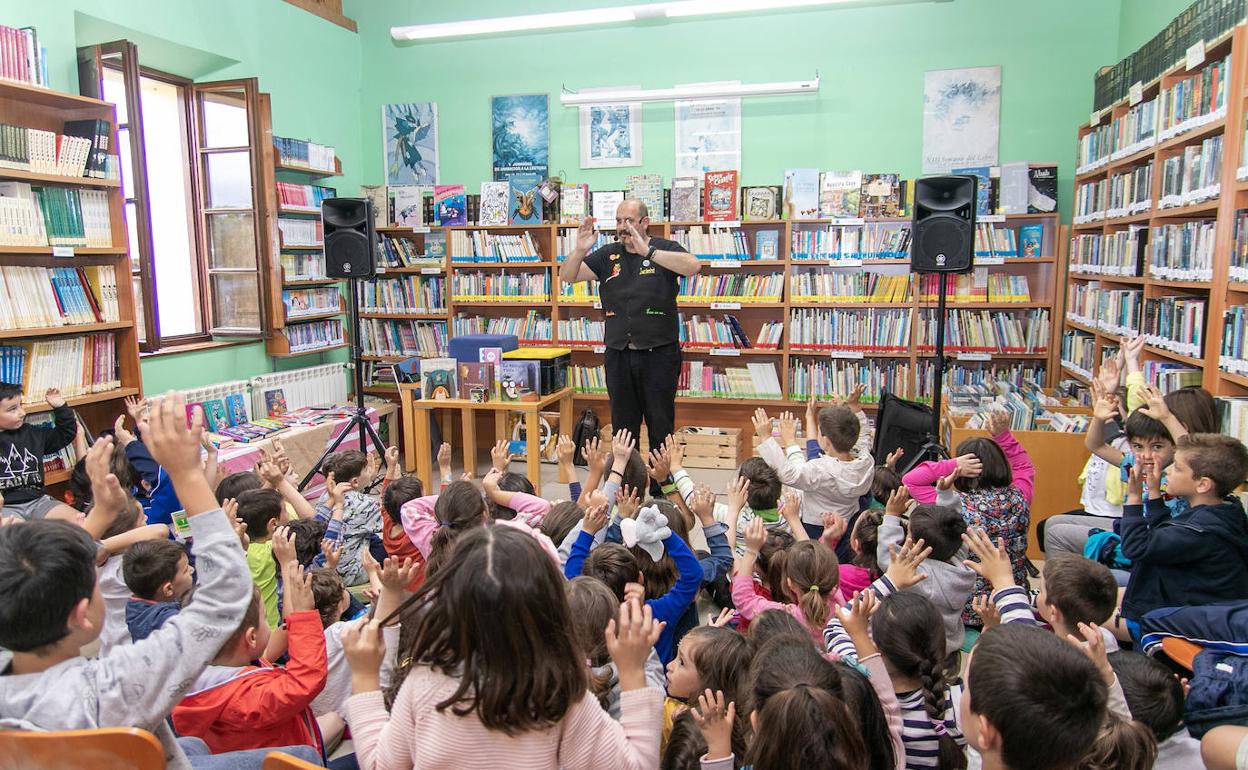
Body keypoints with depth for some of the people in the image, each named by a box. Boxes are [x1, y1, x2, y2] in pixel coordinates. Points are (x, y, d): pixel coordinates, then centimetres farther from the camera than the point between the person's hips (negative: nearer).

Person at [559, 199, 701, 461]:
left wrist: (647, 251, -31)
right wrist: (580, 249, -17)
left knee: (661, 427, 7)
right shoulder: (608, 255, 8)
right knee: (622, 426, 13)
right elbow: (567, 276, 2)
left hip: (659, 353, -3)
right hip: (618, 354, 4)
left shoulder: (665, 249, -2)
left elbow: (693, 266, -23)